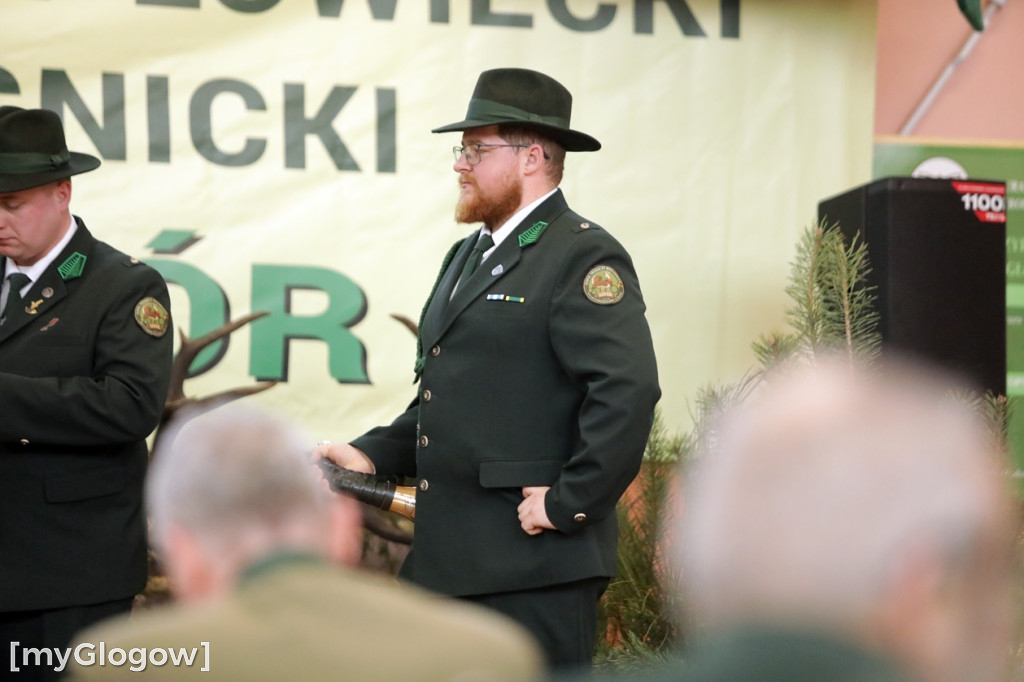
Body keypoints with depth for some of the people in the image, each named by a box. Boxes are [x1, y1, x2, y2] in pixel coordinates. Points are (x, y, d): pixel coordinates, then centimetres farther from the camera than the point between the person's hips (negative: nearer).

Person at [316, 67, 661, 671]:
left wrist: (569, 504, -20)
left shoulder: (583, 257, -10)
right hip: (451, 561, 9)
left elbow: (628, 391, -22)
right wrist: (373, 456, 11)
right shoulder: (468, 257, 19)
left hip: (533, 565, -9)